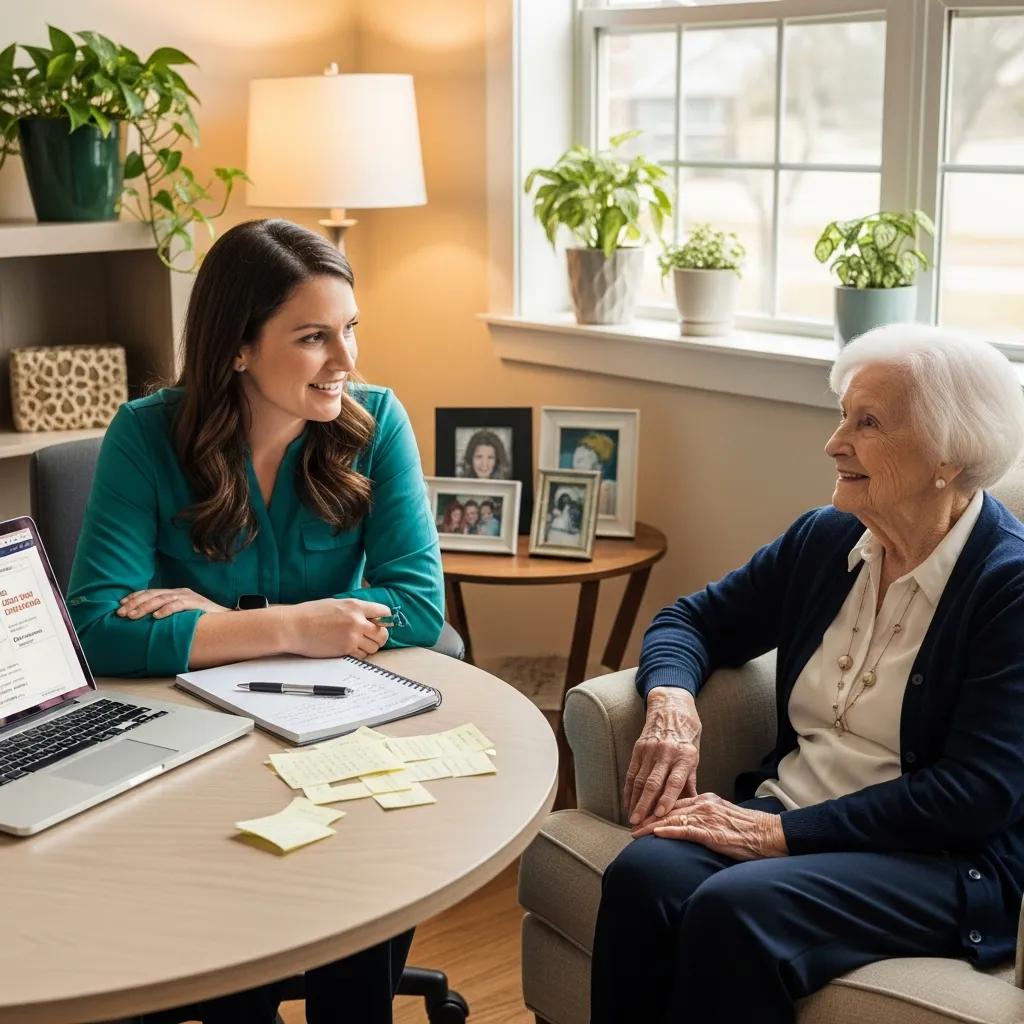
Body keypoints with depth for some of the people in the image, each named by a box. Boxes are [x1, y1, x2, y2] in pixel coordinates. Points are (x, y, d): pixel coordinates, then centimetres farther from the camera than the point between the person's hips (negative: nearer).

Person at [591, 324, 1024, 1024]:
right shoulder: (826, 539, 7)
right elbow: (694, 619, 17)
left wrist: (785, 832, -20)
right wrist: (672, 701, -7)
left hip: (945, 861, -5)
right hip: (787, 808, 6)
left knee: (735, 907, -32)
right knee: (643, 874, -25)